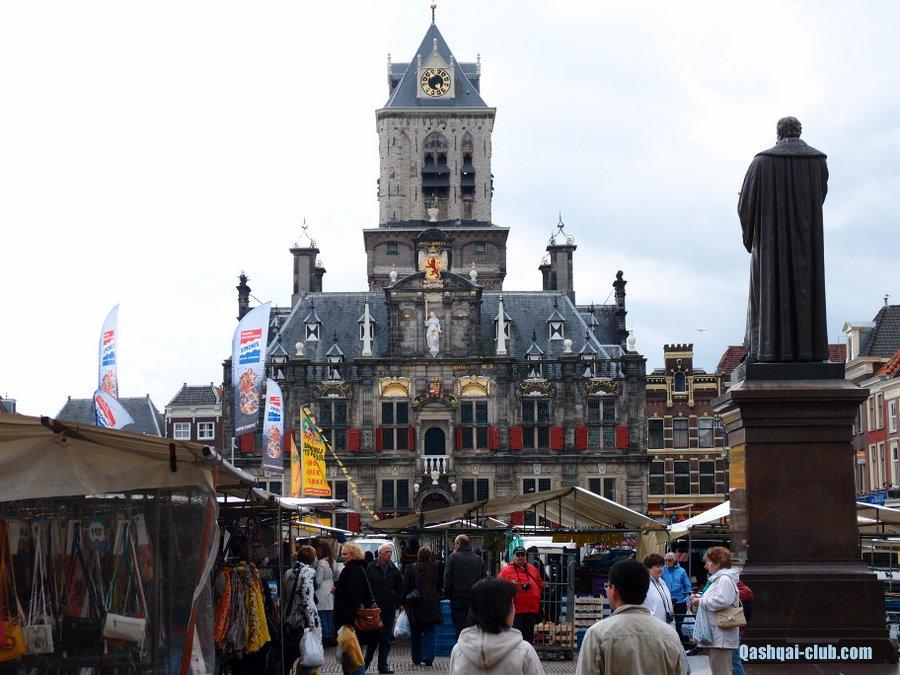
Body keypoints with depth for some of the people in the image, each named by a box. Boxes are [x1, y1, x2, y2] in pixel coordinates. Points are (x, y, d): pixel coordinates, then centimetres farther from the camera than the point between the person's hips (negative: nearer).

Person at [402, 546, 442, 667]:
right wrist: (437, 601, 20)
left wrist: (405, 602, 5)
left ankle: (416, 659, 13)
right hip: (431, 605, 1)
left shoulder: (410, 569, -7)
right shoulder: (434, 568, -2)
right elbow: (439, 586, 8)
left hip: (415, 606, -1)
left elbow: (405, 587, -3)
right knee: (429, 632, 5)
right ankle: (428, 658, -4)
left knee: (415, 633, 10)